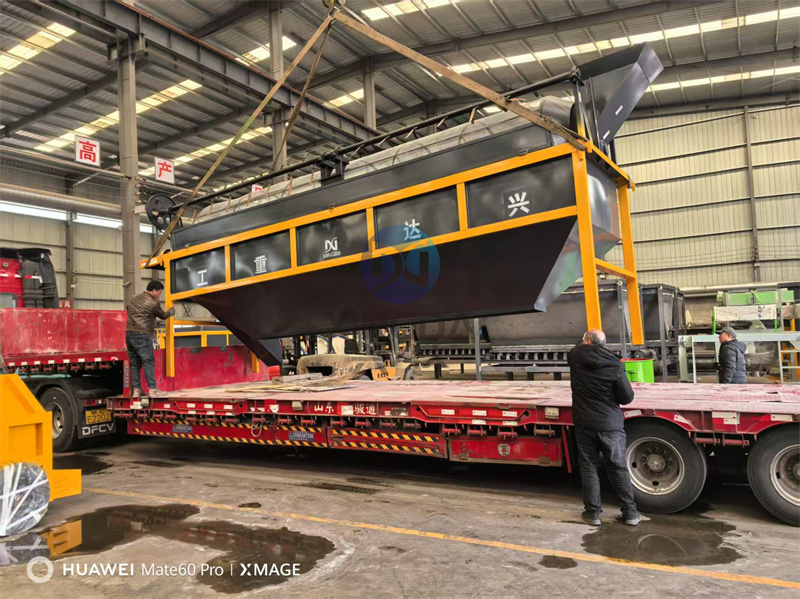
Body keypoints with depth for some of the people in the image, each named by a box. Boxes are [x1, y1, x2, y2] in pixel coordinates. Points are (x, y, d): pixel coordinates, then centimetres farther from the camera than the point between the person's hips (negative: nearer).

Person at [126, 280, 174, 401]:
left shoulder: (133, 299, 17)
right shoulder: (153, 303, -5)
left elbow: (130, 313, 20)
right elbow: (163, 316, 8)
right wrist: (171, 311, 30)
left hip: (129, 333, 7)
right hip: (142, 335, -7)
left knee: (134, 363, 10)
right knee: (148, 362, -3)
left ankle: (136, 390, 11)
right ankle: (152, 389, -5)